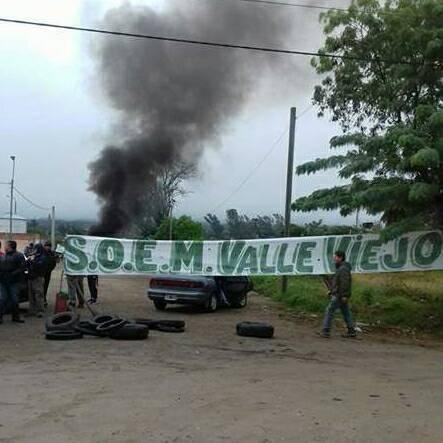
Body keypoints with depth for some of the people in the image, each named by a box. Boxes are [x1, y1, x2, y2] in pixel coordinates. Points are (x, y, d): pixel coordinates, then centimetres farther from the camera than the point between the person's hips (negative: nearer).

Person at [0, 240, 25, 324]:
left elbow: (22, 267, -11)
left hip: (13, 282, -4)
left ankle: (16, 316, 13)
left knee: (14, 299, 3)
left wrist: (12, 274, -19)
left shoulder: (19, 256, -4)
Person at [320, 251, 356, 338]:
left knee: (329, 311, -8)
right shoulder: (340, 268, 17)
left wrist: (344, 295, -25)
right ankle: (351, 331, 15)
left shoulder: (343, 269, -15)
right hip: (339, 295, 10)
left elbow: (344, 283, -22)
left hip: (340, 296, -10)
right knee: (346, 312, 11)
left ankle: (326, 331, -7)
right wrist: (331, 290, 20)